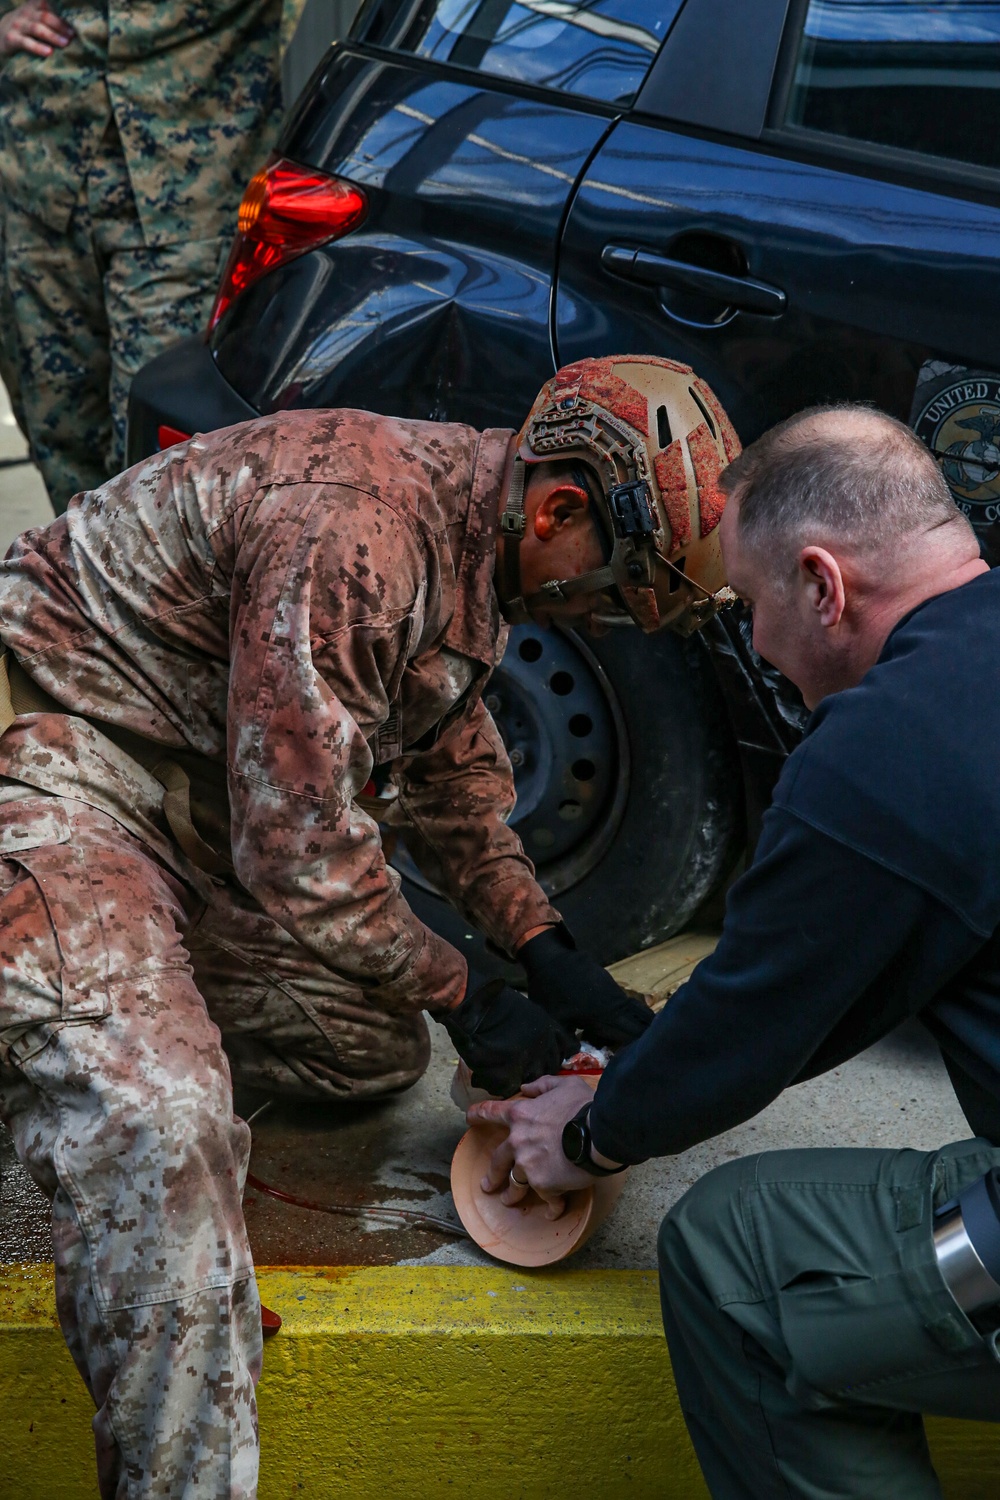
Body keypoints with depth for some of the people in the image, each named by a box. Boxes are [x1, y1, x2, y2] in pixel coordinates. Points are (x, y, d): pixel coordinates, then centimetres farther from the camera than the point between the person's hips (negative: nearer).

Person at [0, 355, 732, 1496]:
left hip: (202, 795, 10)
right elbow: (302, 857, -25)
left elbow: (451, 765, 17)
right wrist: (467, 1003, -10)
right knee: (157, 1135, -28)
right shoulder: (348, 533, -28)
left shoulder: (481, 540, 3)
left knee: (375, 1054, 13)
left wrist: (551, 955, 8)